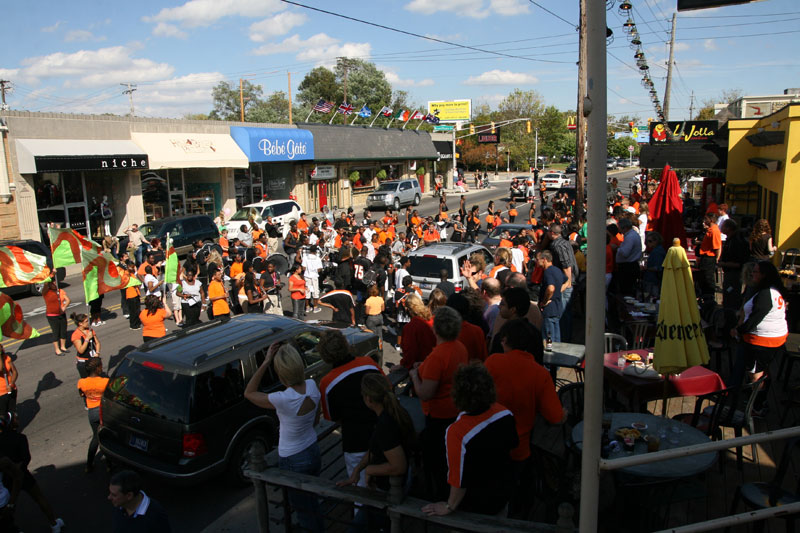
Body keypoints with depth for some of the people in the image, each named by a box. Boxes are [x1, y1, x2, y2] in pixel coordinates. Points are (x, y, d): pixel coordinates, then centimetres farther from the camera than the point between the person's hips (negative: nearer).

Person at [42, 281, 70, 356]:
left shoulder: (61, 291, 6)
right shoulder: (46, 292, -7)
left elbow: (68, 300, 0)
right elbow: (45, 284, -27)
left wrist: (64, 307, -15)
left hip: (62, 314, 5)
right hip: (52, 316, -5)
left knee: (64, 331, 10)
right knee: (56, 332, -2)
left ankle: (63, 347, 27)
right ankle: (57, 350, 6)